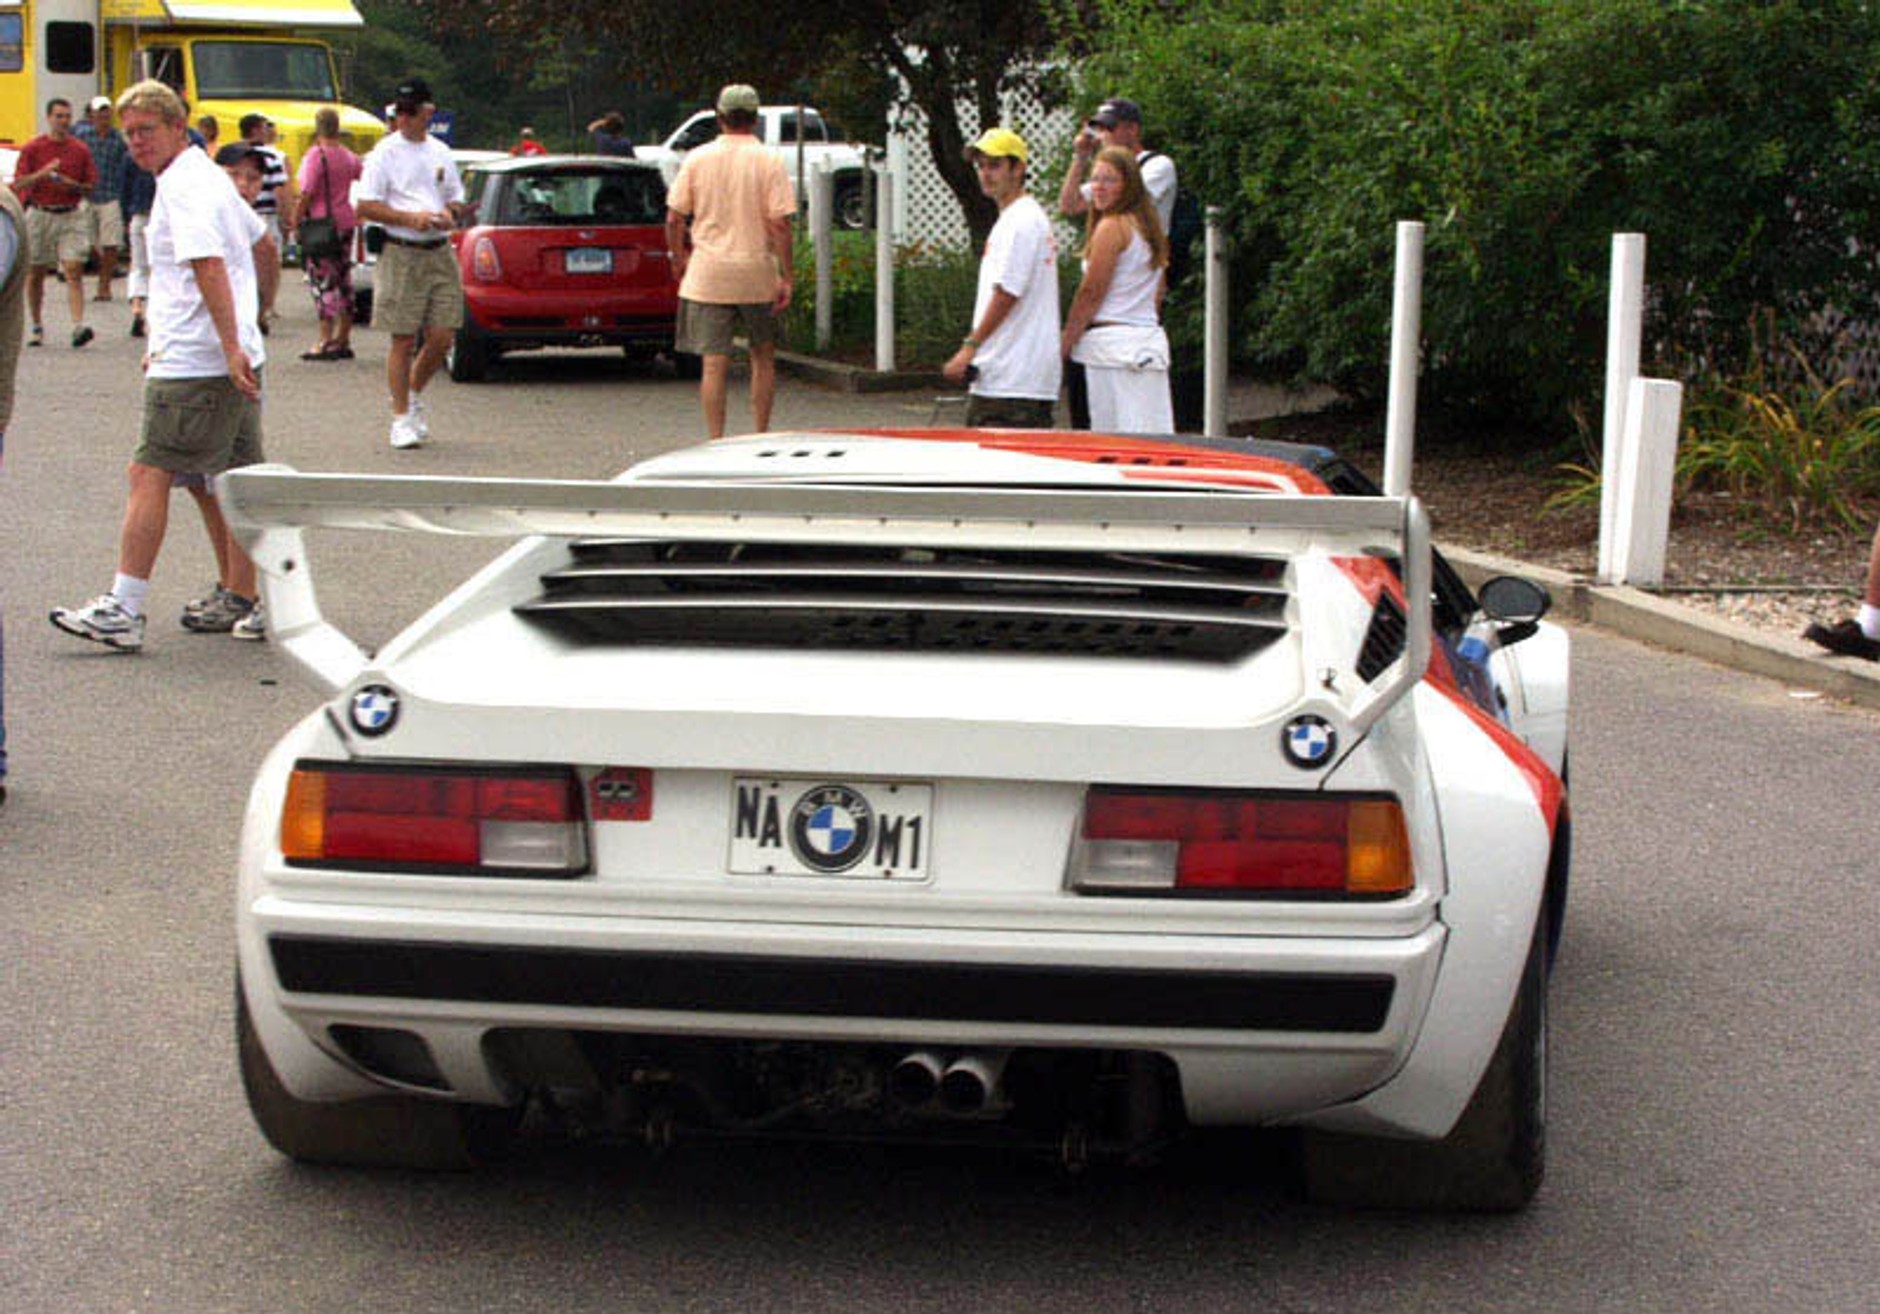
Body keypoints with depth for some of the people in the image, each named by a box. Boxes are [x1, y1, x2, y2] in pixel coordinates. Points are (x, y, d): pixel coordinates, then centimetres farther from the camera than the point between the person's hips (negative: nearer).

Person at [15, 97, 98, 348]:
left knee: (74, 270, -13)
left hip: (71, 216, 0)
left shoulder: (80, 150, 6)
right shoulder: (32, 148, 1)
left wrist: (72, 185, -11)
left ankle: (78, 325, -21)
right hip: (39, 215, 0)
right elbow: (19, 184, -5)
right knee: (35, 272, 8)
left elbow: (90, 187, 9)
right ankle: (36, 326, 22)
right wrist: (44, 173, -19)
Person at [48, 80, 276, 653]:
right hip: (231, 362, 10)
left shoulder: (182, 187, -12)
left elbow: (208, 266, -24)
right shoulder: (211, 177, 18)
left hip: (193, 365, -10)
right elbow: (265, 251, 28)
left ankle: (123, 609, -7)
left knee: (149, 475, -7)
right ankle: (246, 603, 14)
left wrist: (229, 346, -30)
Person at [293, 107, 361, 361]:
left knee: (322, 282, -7)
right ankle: (343, 340, 16)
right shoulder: (348, 157, 9)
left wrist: (296, 221, -8)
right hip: (345, 223, 7)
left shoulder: (315, 156, -12)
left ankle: (326, 341, -12)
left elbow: (307, 193, -17)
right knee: (344, 282, 11)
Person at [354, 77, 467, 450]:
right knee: (403, 340, -2)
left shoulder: (440, 152, 13)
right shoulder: (385, 153, -2)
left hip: (440, 252, 4)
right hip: (402, 255, -4)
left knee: (441, 338, 2)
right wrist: (409, 218, -18)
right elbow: (364, 208, -7)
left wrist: (450, 213, -1)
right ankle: (401, 417, 7)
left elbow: (456, 198, 23)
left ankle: (414, 396, 27)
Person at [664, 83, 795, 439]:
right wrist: (785, 277, -6)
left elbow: (674, 218, 1)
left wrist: (679, 259, 16)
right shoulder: (769, 162, -4)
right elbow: (779, 224, -10)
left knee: (714, 364, 1)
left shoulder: (697, 159, 1)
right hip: (757, 276, 0)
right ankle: (760, 438, 18)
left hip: (707, 276, 1)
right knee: (763, 358, 15)